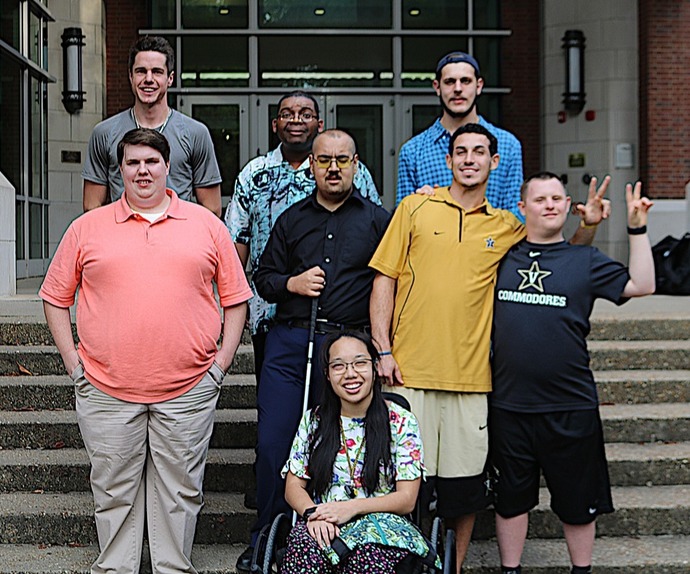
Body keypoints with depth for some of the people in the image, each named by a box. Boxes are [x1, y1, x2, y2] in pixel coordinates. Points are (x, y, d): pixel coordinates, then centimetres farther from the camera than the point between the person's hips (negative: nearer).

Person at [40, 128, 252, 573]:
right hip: (106, 391, 0)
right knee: (114, 491, 10)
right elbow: (55, 297, 11)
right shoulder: (88, 228, 6)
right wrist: (74, 364, 3)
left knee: (180, 493, 8)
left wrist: (221, 363, 2)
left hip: (188, 391, 0)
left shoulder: (206, 224, 6)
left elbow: (236, 298, 9)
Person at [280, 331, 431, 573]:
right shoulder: (313, 421, 11)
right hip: (323, 526, 2)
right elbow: (294, 486, 11)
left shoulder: (402, 422, 3)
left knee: (367, 554, -38)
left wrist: (352, 507, -18)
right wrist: (313, 513, -13)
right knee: (306, 547, -35)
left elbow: (407, 499, -1)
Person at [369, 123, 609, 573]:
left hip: (471, 376, 2)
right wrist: (384, 350, -3)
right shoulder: (416, 207, 5)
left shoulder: (506, 228, 11)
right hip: (410, 369, -1)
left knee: (465, 484, 7)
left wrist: (587, 227, 3)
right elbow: (384, 280, 4)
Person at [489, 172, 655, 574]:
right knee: (511, 496, 13)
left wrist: (637, 228, -9)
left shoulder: (585, 260, 5)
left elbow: (642, 285, -3)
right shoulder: (502, 255, 7)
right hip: (509, 405, 1)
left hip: (571, 405, -1)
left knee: (577, 498, 11)